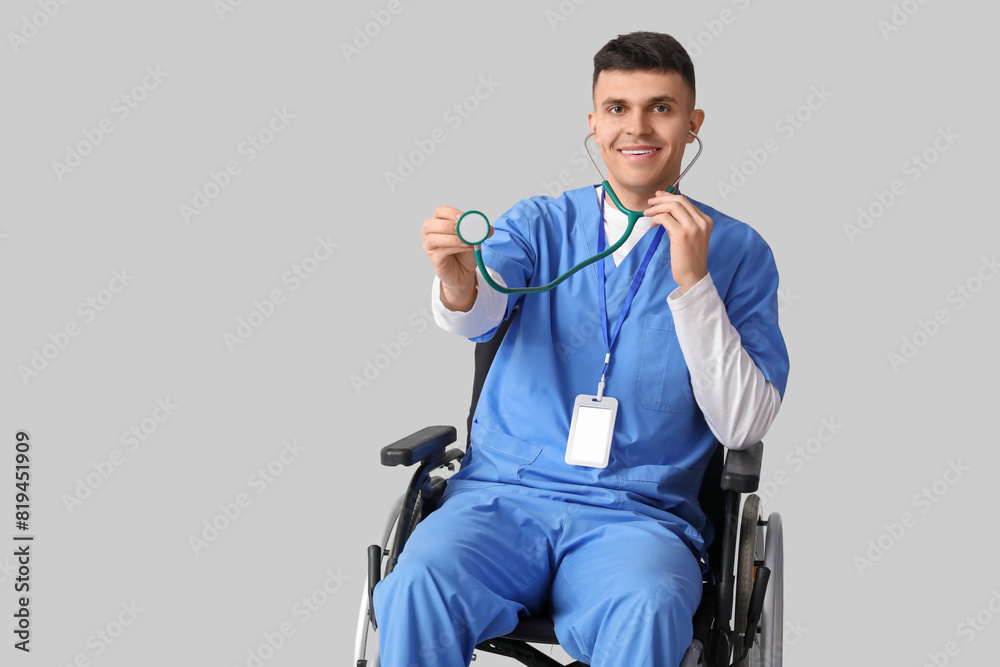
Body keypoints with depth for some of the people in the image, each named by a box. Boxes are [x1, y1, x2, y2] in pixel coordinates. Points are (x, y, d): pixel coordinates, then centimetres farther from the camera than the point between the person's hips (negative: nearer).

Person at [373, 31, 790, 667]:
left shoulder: (737, 250, 6)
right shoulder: (540, 222, 11)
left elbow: (744, 426, -2)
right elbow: (481, 312, -11)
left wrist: (693, 282, -12)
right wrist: (458, 281, -35)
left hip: (640, 513, -1)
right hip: (502, 494, 1)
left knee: (647, 605, -34)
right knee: (422, 580, -29)